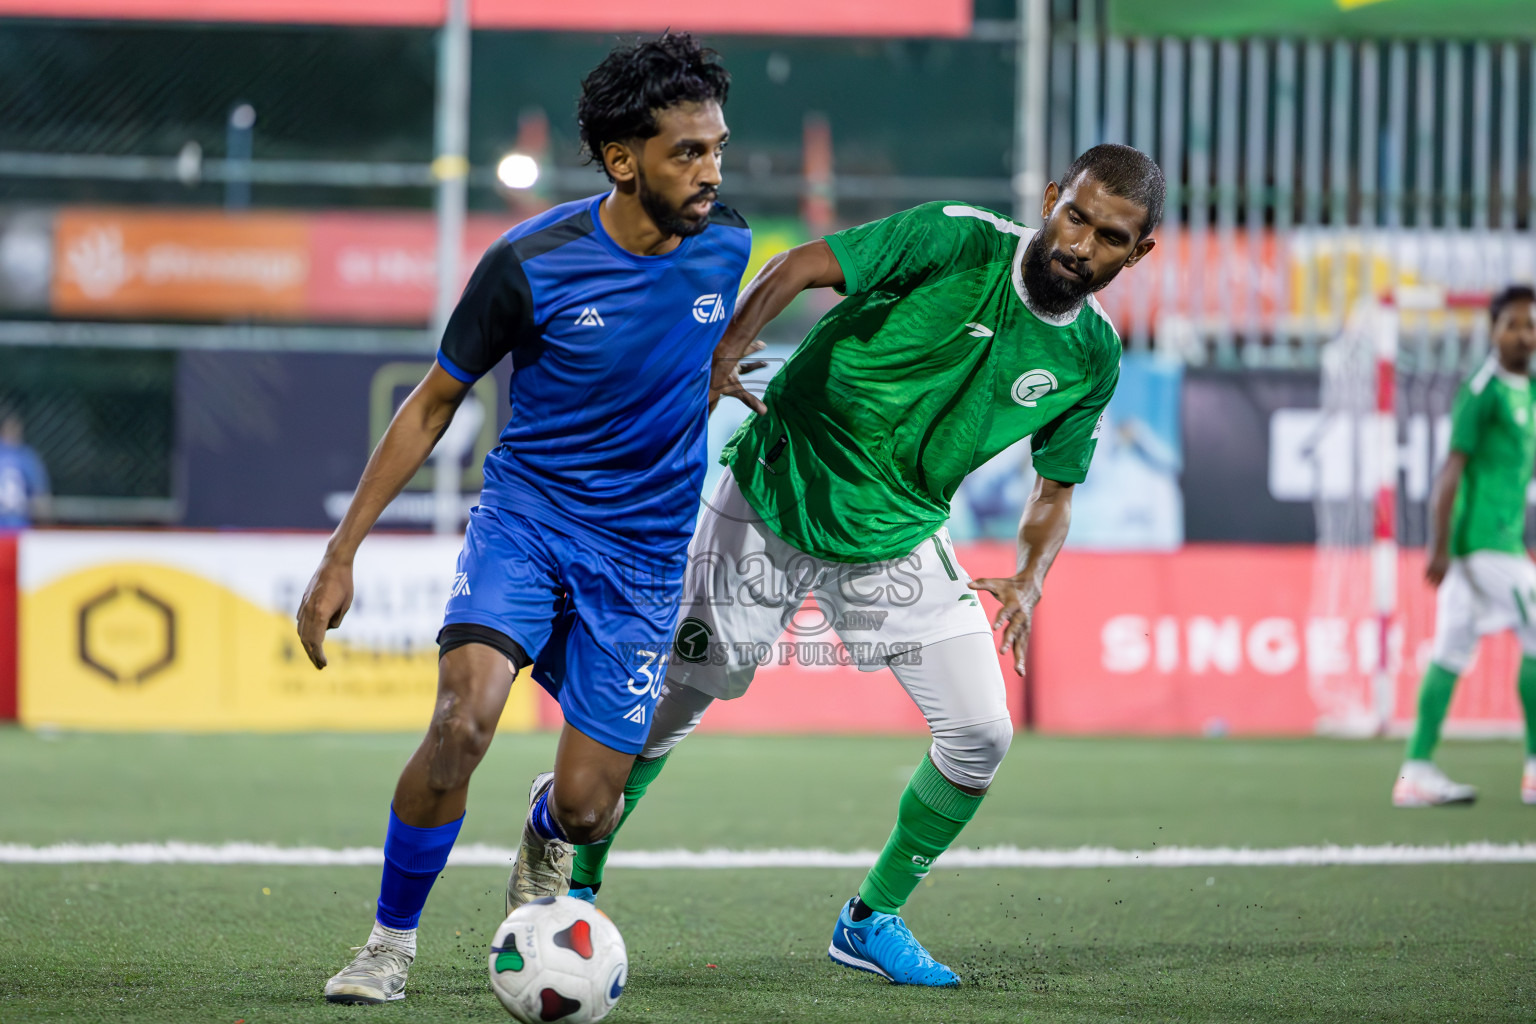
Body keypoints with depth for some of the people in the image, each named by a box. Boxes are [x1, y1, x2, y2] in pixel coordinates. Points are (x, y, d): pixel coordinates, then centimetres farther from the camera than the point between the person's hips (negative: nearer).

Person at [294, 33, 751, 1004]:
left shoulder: (726, 243, -6)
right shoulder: (530, 264, -15)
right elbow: (433, 405, -4)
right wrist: (343, 553, -5)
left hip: (645, 551, 2)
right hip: (525, 513, -2)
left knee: (587, 804, -2)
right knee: (464, 717, -27)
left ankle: (546, 833, 38)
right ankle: (391, 943, -7)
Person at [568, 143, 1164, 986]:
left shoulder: (1090, 358, -2)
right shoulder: (960, 241, -18)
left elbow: (1054, 491, 9)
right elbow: (800, 267, -18)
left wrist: (1027, 582, -10)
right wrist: (719, 360, -33)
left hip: (895, 540, 4)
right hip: (770, 511, -4)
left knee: (982, 733, -5)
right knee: (664, 710, 2)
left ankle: (873, 921, 15)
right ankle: (572, 879, 26)